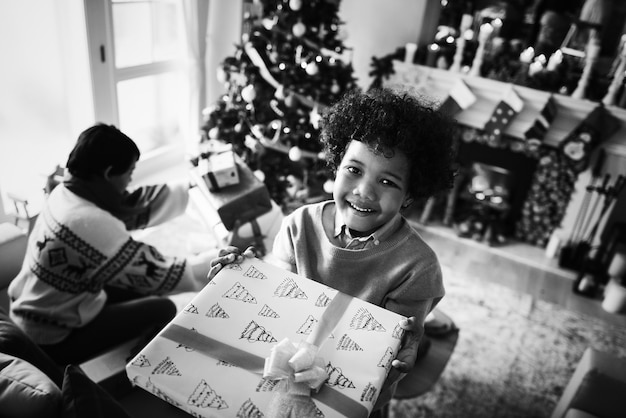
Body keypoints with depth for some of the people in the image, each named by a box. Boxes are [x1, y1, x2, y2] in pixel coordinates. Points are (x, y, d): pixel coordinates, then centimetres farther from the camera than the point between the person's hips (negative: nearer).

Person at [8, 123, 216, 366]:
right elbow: (157, 274, -28)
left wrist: (194, 184, 10)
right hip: (52, 340, -8)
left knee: (141, 290, 11)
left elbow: (135, 208, 3)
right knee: (162, 310, -6)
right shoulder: (90, 223, -34)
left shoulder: (67, 192, -7)